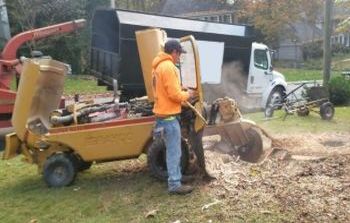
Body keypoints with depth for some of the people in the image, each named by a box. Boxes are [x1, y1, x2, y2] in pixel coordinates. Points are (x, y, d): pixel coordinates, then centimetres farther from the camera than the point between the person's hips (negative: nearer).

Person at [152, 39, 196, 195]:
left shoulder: (158, 66, 14)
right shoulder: (168, 67, -18)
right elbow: (174, 94, -22)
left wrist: (181, 91, 14)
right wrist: (187, 95, -4)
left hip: (163, 113, 10)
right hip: (169, 115, -10)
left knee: (172, 150, 18)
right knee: (174, 152, -2)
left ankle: (175, 178, 28)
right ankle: (174, 185, 5)